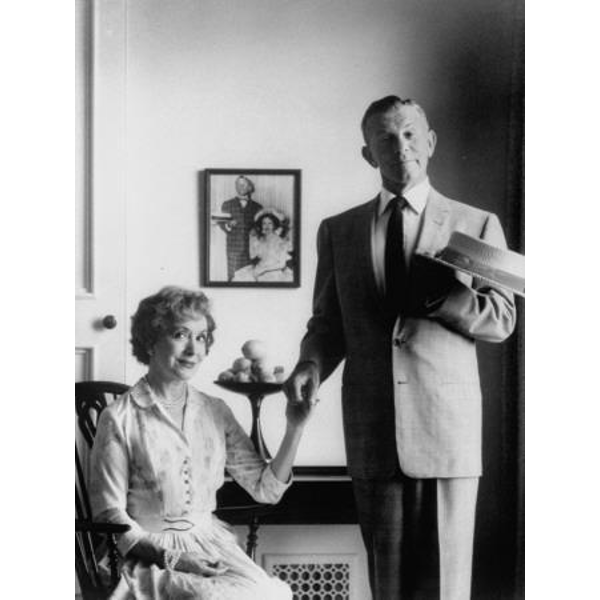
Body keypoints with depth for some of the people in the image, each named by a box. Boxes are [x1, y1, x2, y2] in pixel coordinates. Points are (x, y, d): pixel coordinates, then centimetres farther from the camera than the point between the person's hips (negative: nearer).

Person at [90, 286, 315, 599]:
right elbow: (110, 514, -5)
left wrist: (295, 428, -1)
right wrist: (168, 555, -16)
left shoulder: (215, 412, 11)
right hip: (150, 549, -5)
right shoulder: (120, 419, -4)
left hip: (211, 542, 5)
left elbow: (266, 488, 11)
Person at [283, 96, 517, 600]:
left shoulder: (476, 225, 7)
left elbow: (501, 321, 5)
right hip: (371, 429, 2)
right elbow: (327, 321, 15)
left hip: (446, 426, -2)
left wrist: (439, 293, -12)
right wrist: (312, 363, -6)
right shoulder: (338, 231, 13)